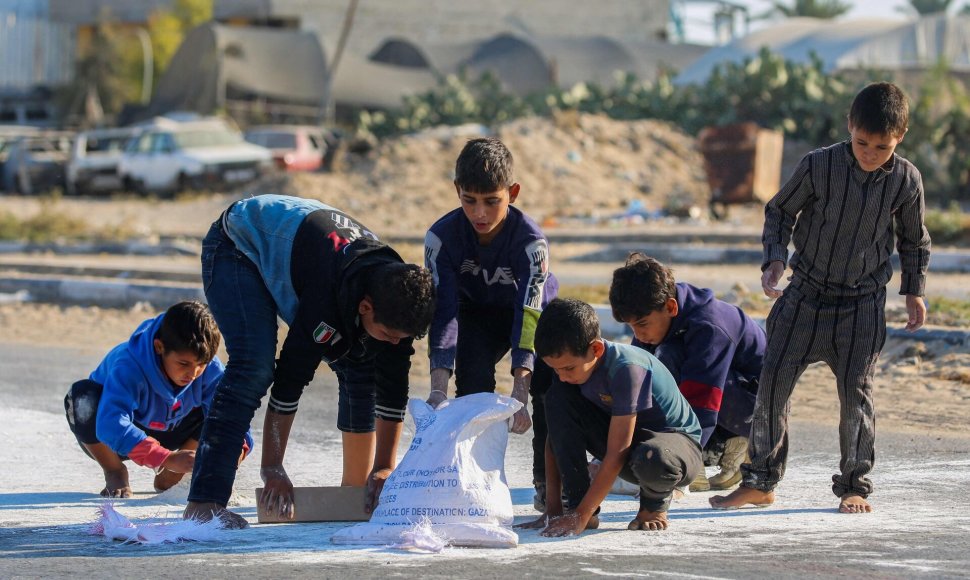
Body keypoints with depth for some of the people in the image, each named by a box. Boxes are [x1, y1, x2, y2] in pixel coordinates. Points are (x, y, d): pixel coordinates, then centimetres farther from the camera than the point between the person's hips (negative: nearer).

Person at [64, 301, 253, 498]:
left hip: (164, 437, 3)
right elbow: (111, 427, -51)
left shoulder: (210, 369, -24)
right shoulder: (129, 368, -38)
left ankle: (171, 476, -1)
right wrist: (167, 459, -60)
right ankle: (115, 473, -10)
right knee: (83, 398, -37)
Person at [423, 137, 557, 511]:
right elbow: (444, 312, -32)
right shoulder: (442, 237, -28)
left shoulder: (530, 239, -33)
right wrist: (438, 388, -45)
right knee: (473, 377, -27)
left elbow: (528, 315, -40)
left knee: (551, 375, -26)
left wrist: (519, 393, -51)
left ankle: (549, 480, -8)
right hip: (477, 314, 1)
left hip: (532, 312, -1)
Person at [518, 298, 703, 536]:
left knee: (653, 461, -44)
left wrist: (580, 517, -31)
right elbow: (556, 433, -6)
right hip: (624, 440, 6)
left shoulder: (628, 367, -32)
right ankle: (576, 504, -13)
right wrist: (553, 508, -13)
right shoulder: (570, 363, -12)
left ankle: (655, 504, -5)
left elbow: (616, 454, -31)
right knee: (557, 397, -17)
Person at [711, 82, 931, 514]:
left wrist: (914, 292, 10)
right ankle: (760, 482, 8)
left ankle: (854, 486, 14)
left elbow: (915, 240, 9)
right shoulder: (818, 166, -14)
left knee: (856, 392, -2)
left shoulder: (906, 181, -8)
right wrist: (775, 258, -11)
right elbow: (779, 211, 1)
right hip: (806, 294, 0)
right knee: (773, 381, -2)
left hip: (863, 303, 0)